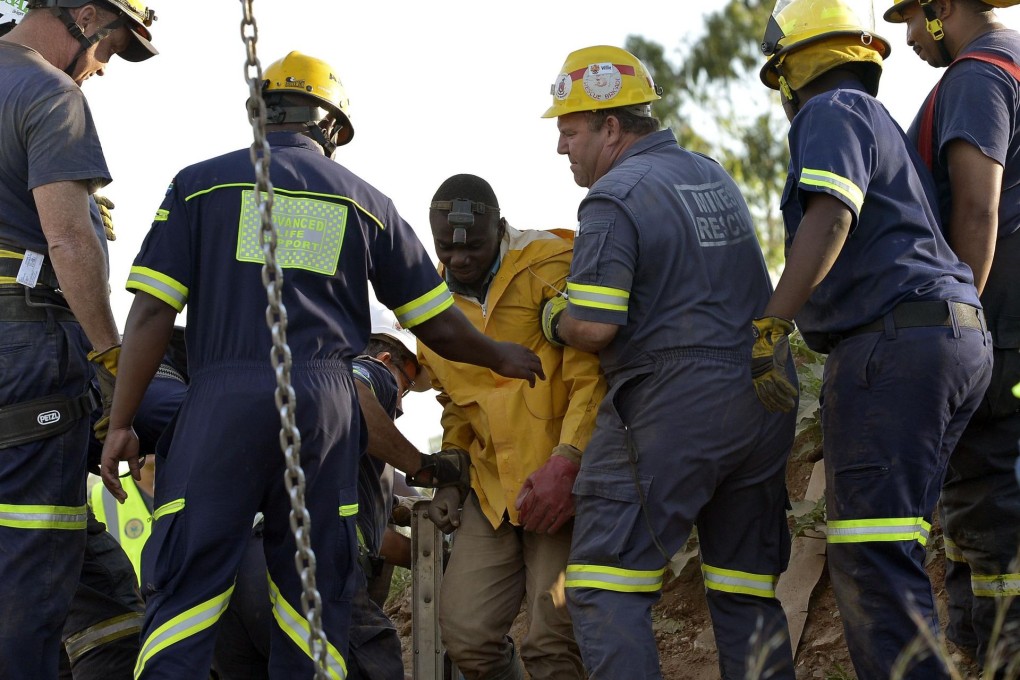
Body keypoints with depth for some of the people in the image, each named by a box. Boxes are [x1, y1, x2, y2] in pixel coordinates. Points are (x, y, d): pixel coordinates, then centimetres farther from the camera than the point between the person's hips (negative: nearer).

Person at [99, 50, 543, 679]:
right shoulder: (365, 202, 15)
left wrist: (123, 423, 4)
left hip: (225, 395, -2)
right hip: (325, 402, 2)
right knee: (314, 594, 9)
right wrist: (501, 358, 37)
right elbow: (437, 323, 18)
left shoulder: (201, 183, 9)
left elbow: (152, 312, 1)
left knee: (185, 587, -2)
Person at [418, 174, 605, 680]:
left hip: (566, 482, -6)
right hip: (494, 487, 6)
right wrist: (451, 477, 11)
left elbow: (593, 376, -15)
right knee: (465, 631, -3)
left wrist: (565, 464, -25)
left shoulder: (552, 267, -11)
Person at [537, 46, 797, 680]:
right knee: (747, 591, 11)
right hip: (765, 401, 8)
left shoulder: (615, 197, -10)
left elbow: (593, 326, -17)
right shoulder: (716, 176, 16)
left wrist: (554, 318, 3)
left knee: (606, 590, -4)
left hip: (672, 408, -8)